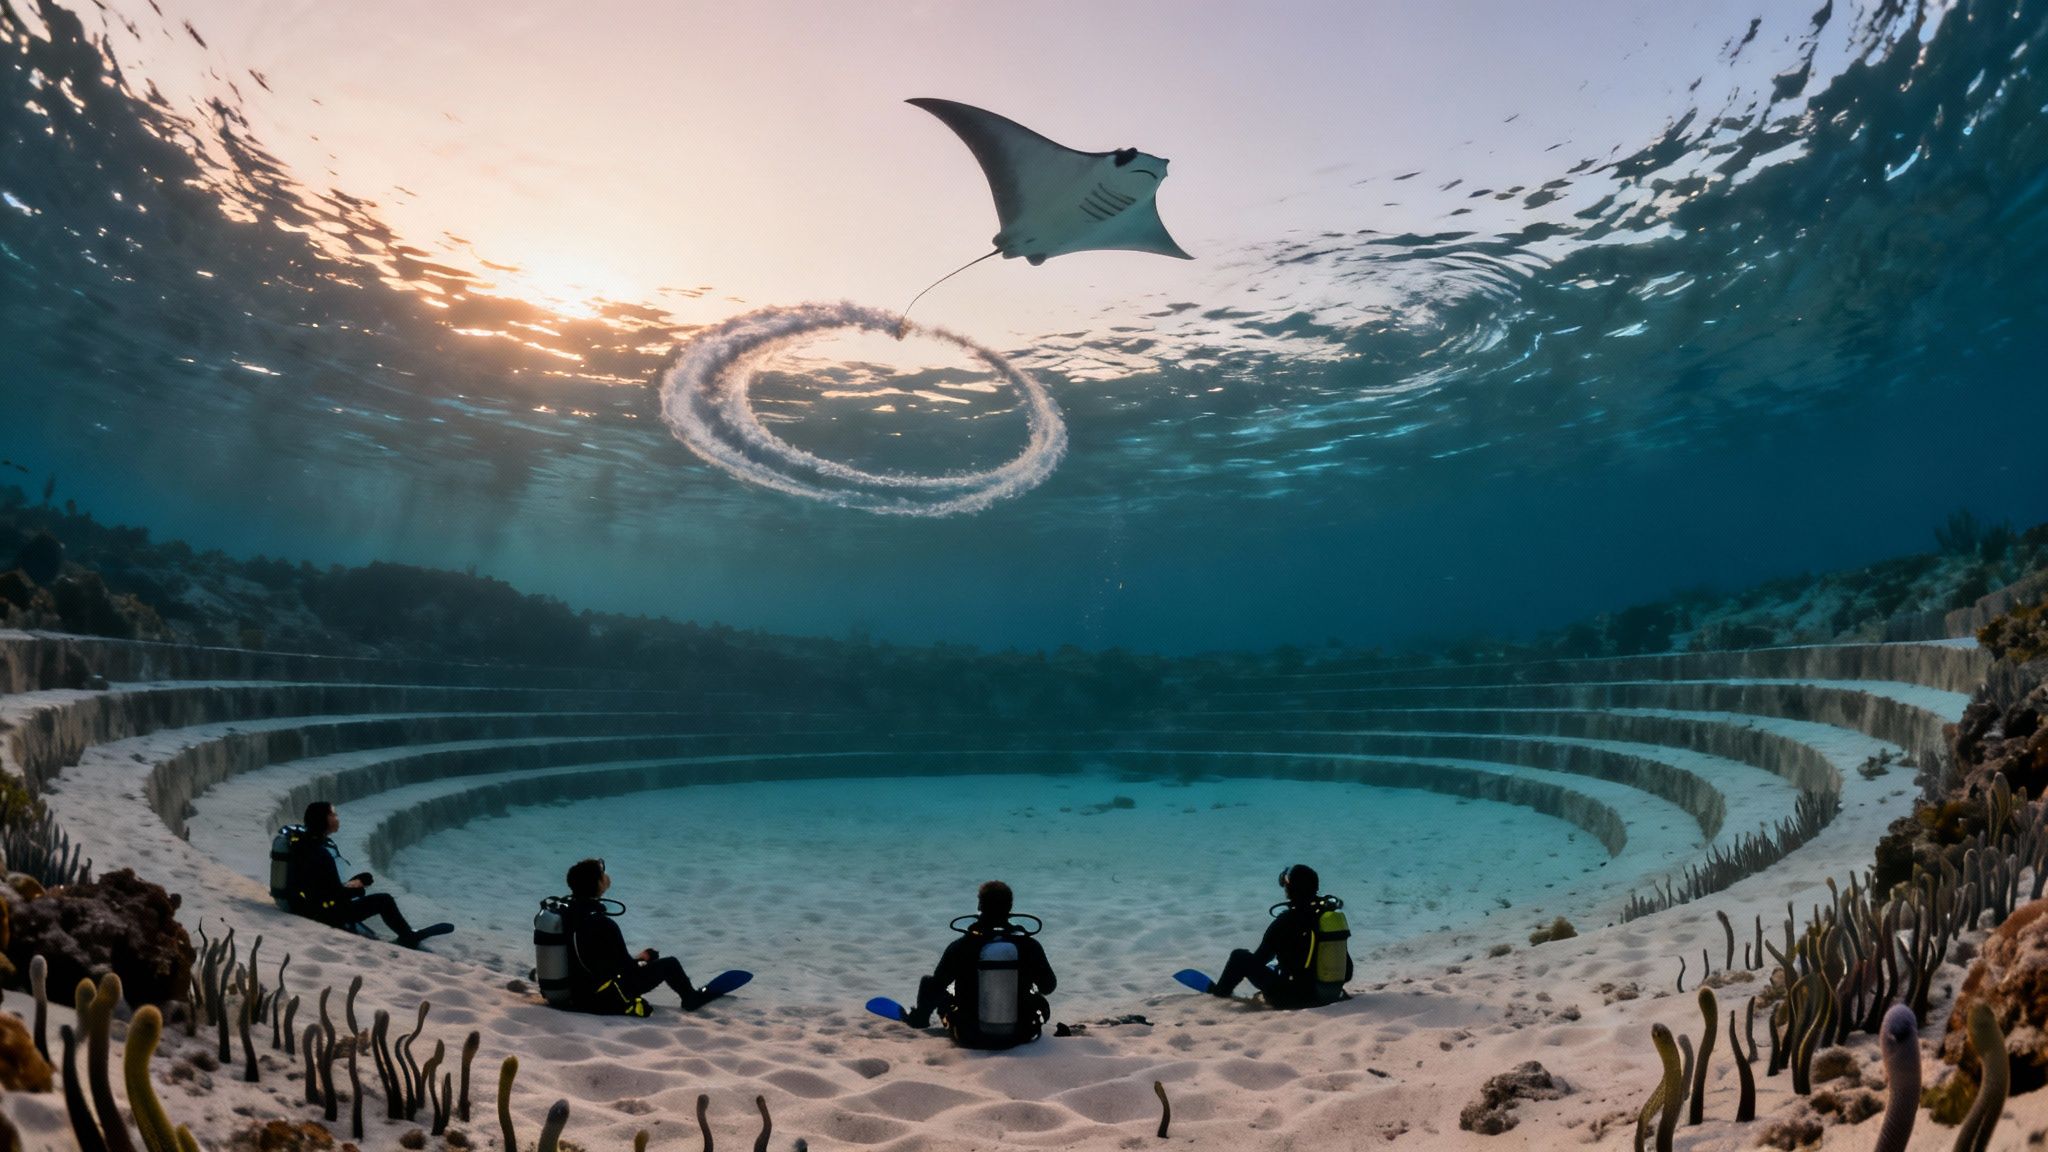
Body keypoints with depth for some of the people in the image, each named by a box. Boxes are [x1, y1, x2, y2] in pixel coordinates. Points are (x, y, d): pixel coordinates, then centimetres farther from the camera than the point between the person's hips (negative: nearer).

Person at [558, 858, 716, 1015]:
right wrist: (639, 958, 4)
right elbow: (624, 966, -18)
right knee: (670, 964, 6)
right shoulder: (601, 923, -29)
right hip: (605, 1000, -8)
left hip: (578, 993, 8)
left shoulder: (568, 912, -5)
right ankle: (692, 999, 31)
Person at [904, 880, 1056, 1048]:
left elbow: (935, 988, -7)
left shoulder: (960, 947, -15)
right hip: (1020, 1036, 1)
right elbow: (1048, 987, 5)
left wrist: (919, 1015, 14)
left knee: (928, 983, 21)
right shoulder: (1029, 945, -10)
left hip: (972, 1038, -1)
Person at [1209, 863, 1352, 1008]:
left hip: (1295, 999, -5)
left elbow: (1258, 961, -3)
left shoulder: (1286, 921, -15)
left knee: (1240, 956, 13)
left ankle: (1220, 991, 37)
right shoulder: (1334, 915, 0)